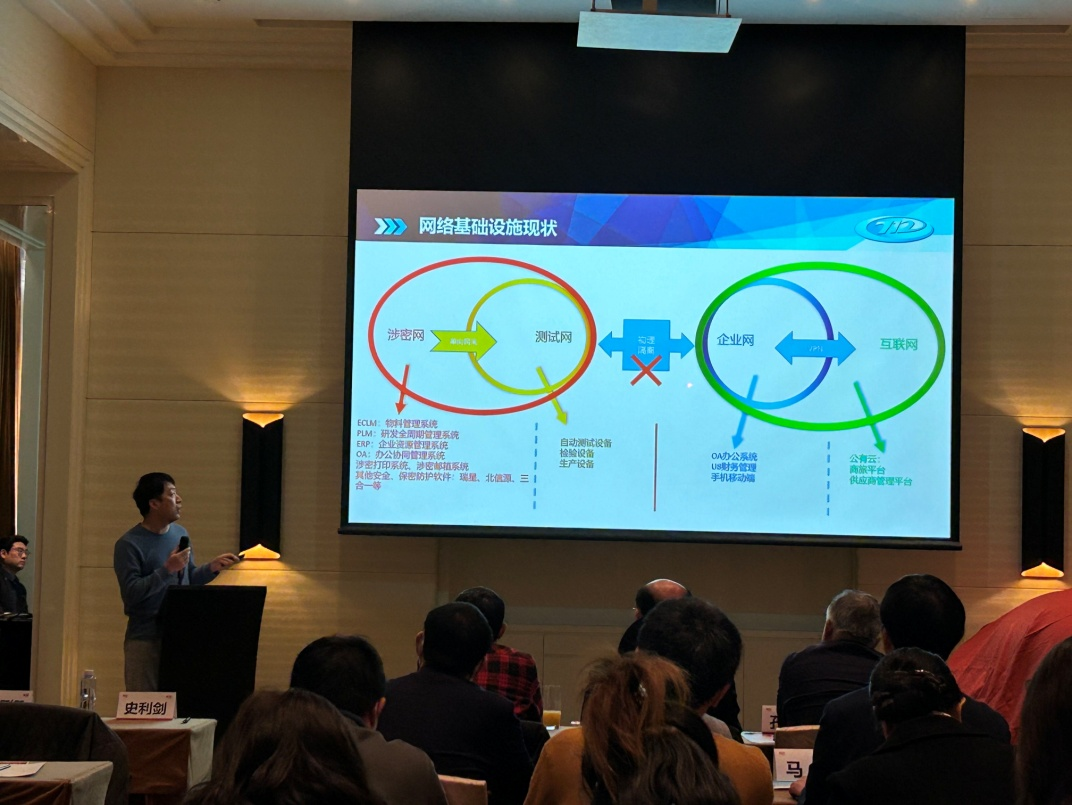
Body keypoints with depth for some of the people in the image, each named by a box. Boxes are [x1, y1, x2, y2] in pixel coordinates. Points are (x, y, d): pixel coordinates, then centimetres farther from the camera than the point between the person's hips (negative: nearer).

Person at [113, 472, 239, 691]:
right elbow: (131, 593, -18)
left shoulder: (180, 533, 10)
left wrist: (212, 567, 2)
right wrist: (167, 570, -24)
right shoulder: (128, 545, -10)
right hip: (145, 640, -6)